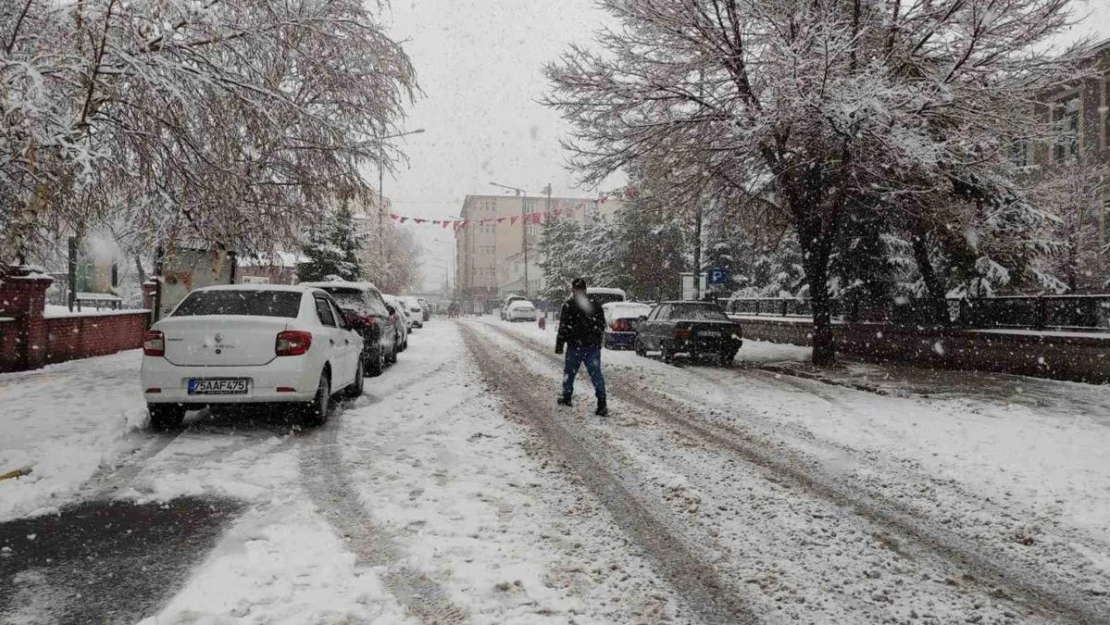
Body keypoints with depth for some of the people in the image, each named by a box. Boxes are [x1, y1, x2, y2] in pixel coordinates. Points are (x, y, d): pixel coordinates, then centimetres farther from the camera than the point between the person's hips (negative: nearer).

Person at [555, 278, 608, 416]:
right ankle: (602, 406, -10)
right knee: (596, 374, 0)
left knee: (569, 373, 16)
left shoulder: (568, 305, -8)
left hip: (575, 347, -3)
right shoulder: (596, 304, 7)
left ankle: (566, 398, 29)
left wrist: (559, 346, -3)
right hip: (594, 347, 3)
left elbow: (563, 328, -10)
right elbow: (602, 325, 12)